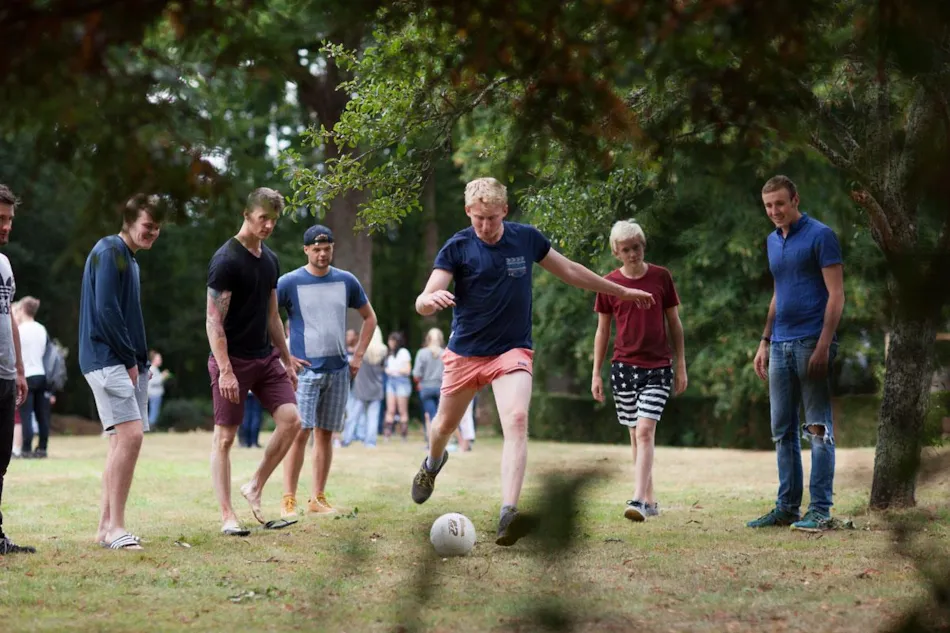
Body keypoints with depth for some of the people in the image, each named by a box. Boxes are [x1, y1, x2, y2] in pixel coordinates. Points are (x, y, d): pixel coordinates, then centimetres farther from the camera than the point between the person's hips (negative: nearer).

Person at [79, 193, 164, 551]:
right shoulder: (110, 252, -10)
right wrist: (130, 360, -13)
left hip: (129, 363, 10)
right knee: (130, 435, -18)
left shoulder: (130, 258, 20)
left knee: (123, 441, 8)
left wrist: (140, 361, 10)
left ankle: (106, 526, 12)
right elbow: (105, 311, -17)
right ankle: (115, 526, -15)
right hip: (107, 359, -10)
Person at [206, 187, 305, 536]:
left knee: (291, 420, -6)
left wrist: (287, 359, 20)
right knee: (224, 436, -2)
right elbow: (214, 320, -16)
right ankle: (227, 516, 3)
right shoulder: (226, 260, -12)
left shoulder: (270, 260, 12)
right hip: (232, 361, -7)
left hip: (266, 357, 7)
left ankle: (254, 488, 9)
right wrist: (225, 370, -22)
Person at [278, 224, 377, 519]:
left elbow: (369, 318, 19)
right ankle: (289, 500, -8)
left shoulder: (346, 281, 6)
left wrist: (358, 355, 10)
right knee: (300, 432, -12)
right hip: (305, 370, -4)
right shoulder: (290, 282, -5)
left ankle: (318, 498, 12)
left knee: (325, 434, 6)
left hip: (338, 370, 4)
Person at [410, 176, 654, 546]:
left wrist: (621, 292, 20)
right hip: (464, 352, 0)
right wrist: (432, 299, -43)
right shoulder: (457, 248, -9)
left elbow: (570, 271, 14)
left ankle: (508, 515, -33)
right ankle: (433, 463, 53)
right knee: (444, 426, 15)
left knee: (517, 420, -23)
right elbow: (422, 304, -17)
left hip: (512, 351, 0)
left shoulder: (527, 238, -2)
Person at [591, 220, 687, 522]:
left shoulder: (661, 277, 1)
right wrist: (596, 373, 5)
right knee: (636, 435, 7)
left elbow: (674, 323, 7)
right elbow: (602, 330, 9)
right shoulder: (609, 283, 2)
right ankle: (649, 500, 17)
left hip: (658, 367, -2)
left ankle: (638, 500, -21)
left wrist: (681, 366, 5)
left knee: (645, 431, -15)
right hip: (623, 367, 2)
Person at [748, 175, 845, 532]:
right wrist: (765, 342, 18)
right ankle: (787, 507, 16)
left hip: (811, 343, -8)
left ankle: (820, 511, -2)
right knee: (782, 431, 9)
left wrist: (823, 346, -19)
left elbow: (836, 295, -12)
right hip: (781, 346, 8)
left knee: (818, 429, -4)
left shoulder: (820, 236, -8)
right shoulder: (774, 241, 15)